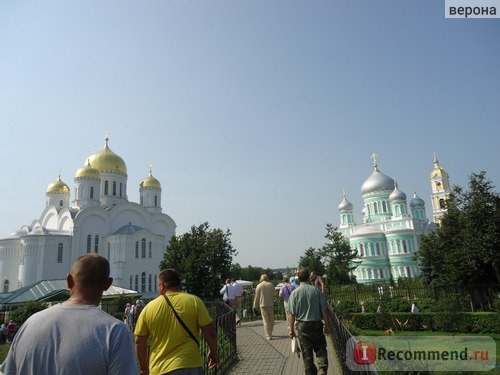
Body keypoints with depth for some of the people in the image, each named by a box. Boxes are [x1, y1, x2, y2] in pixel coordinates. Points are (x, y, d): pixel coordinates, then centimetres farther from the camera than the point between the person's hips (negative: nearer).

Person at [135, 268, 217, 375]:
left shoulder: (148, 308, 0)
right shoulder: (194, 302, -5)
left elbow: (139, 342, 5)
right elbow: (210, 333, -4)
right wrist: (213, 352, 13)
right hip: (189, 366, -2)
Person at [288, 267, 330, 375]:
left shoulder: (294, 293, -7)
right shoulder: (317, 290, -6)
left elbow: (292, 314, -8)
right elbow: (324, 310, -4)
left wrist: (291, 329, 0)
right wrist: (327, 324, 7)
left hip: (302, 325, 0)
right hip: (317, 324, 0)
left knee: (307, 352, 12)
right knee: (320, 349, 12)